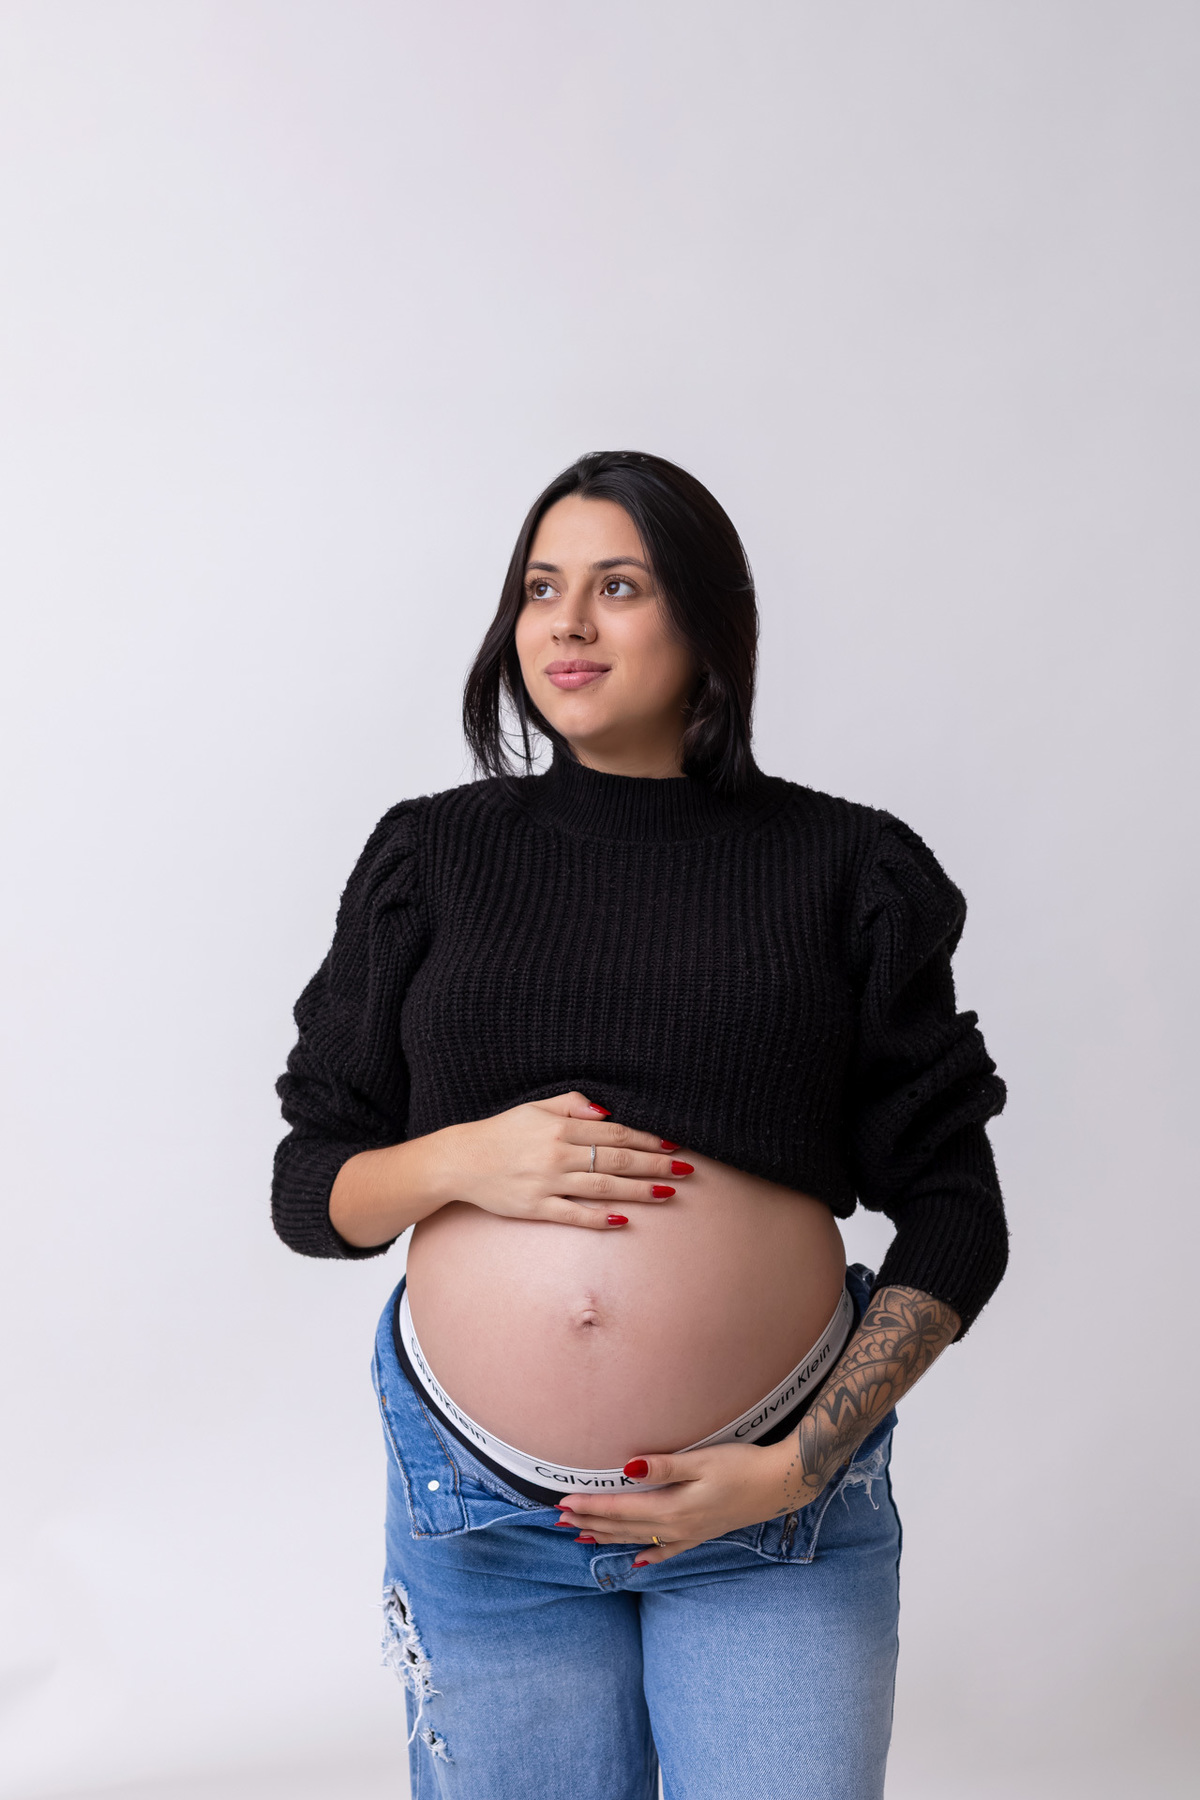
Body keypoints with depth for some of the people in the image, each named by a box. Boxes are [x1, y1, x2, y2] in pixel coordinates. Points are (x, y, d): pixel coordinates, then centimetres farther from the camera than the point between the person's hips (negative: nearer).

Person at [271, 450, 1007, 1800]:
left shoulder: (840, 869, -1)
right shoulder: (432, 855, 4)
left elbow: (955, 1219, 1)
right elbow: (307, 1193, 7)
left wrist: (798, 1468, -9)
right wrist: (459, 1159, -13)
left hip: (775, 1505, -1)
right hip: (481, 1513, 2)